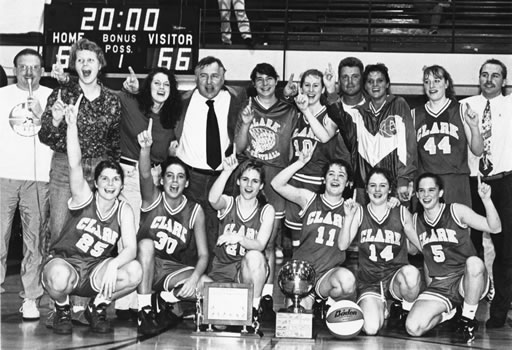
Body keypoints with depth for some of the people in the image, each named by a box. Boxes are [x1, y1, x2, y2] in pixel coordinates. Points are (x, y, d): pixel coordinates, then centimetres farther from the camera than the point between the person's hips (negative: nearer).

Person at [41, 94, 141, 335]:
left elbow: (130, 248, -13)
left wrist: (113, 265, -34)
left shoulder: (124, 210, -3)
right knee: (59, 277, -39)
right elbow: (75, 164, -26)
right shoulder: (84, 198, -10)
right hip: (64, 263, -3)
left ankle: (97, 307, 4)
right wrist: (72, 124, -37)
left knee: (134, 272, -24)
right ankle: (62, 310, -1)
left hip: (95, 274, 3)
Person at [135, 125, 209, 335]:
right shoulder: (153, 199, -4)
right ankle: (144, 312, -27)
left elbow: (203, 254, -6)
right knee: (146, 243, -34)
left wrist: (195, 277, -27)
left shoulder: (195, 211, -1)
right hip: (145, 266, -1)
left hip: (172, 270, 1)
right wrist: (145, 148, -48)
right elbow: (145, 175, -27)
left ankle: (164, 302, 3)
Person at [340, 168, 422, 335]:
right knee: (371, 329, -26)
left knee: (411, 273, -38)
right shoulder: (359, 212, 5)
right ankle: (381, 308, 13)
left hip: (396, 276, 0)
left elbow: (423, 245, 12)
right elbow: (343, 245, -5)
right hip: (369, 282, 0)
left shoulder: (401, 212, 5)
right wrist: (348, 217, -14)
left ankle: (408, 310, -4)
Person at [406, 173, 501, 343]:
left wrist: (486, 199, -26)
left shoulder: (457, 211, -4)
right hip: (439, 286, 2)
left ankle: (468, 320, -15)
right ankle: (447, 314, 11)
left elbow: (495, 228, -11)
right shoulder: (415, 220, 8)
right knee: (413, 328, -23)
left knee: (474, 263, -40)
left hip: (468, 280, -2)